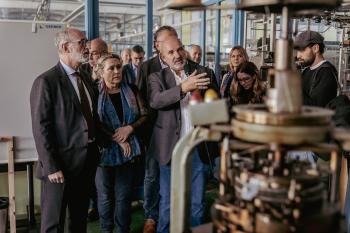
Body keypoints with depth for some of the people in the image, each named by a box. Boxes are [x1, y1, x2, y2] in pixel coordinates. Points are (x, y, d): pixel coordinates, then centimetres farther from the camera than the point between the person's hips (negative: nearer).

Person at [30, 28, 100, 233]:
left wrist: (96, 151, 10)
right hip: (61, 164, -7)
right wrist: (51, 167, -18)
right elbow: (41, 128, -16)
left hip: (87, 162, 7)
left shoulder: (85, 79, 11)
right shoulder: (46, 81, -12)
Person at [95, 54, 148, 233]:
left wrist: (129, 128, -12)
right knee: (105, 195, 11)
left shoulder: (131, 90, 5)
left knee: (124, 195, 6)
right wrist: (116, 139, -12)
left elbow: (144, 115, 5)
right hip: (104, 151, -2)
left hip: (128, 151, 2)